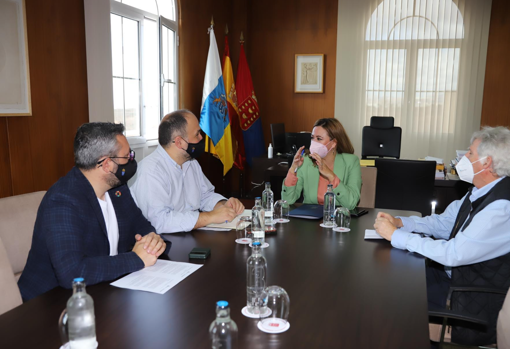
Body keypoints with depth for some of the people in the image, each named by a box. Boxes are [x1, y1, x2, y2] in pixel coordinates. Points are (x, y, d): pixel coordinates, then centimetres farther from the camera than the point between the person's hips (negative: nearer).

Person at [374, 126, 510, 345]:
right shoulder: (480, 192, 0)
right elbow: (444, 222, 10)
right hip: (453, 272, 8)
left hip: (475, 301, -8)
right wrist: (399, 222, -4)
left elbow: (453, 254, -29)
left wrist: (395, 235, -22)